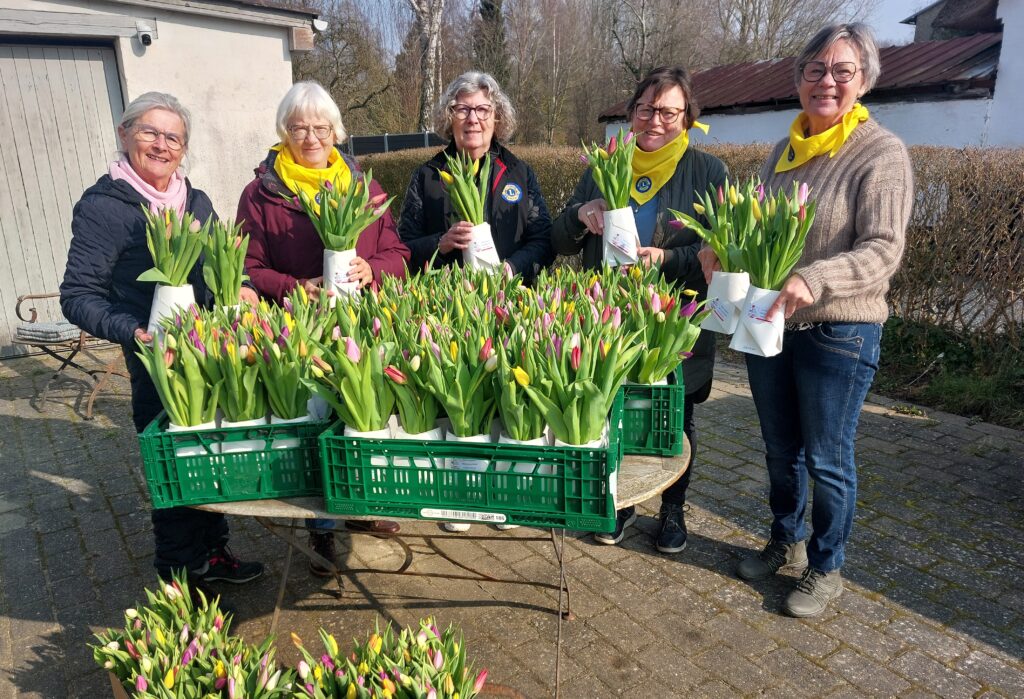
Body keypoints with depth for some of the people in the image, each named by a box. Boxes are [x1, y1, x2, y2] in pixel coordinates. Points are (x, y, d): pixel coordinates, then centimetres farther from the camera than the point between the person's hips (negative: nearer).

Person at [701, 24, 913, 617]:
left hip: (840, 334, -6)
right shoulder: (784, 152, 9)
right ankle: (785, 542, 40)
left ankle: (826, 569, 28)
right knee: (781, 450, 19)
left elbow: (884, 249, -19)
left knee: (827, 460, 7)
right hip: (768, 325, 6)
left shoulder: (882, 153, -10)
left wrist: (814, 280, -35)